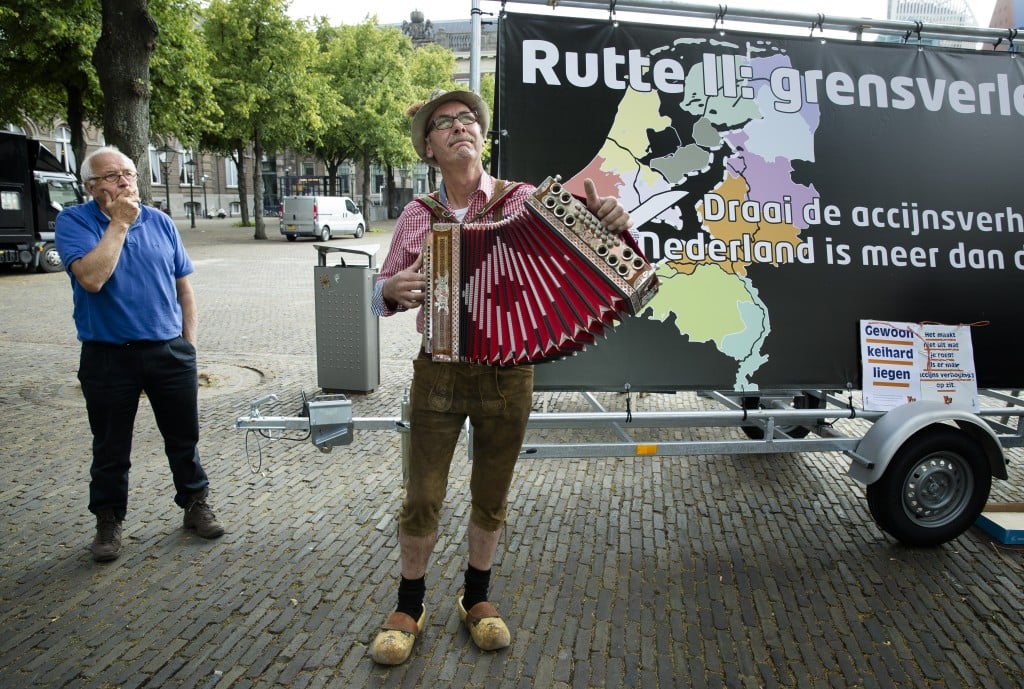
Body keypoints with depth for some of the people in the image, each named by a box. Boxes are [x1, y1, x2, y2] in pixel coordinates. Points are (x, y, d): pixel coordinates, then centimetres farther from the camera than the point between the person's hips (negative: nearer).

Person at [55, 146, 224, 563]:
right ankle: (108, 522, 28)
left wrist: (188, 343, 5)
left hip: (169, 352, 3)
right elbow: (92, 278, -22)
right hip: (108, 357, -2)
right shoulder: (74, 222, -5)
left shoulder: (160, 223, 5)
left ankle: (195, 505, 30)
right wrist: (119, 223, -16)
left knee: (184, 438, 13)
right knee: (110, 449, 11)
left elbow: (183, 288, 10)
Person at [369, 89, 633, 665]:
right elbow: (382, 294, 10)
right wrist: (394, 291, -13)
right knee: (422, 498, 7)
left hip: (508, 373, 0)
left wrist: (610, 225, -25)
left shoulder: (523, 200, -2)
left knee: (492, 496, 14)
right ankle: (410, 605, 29)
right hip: (438, 373, 1)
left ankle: (477, 597, 36)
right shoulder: (418, 215, 3)